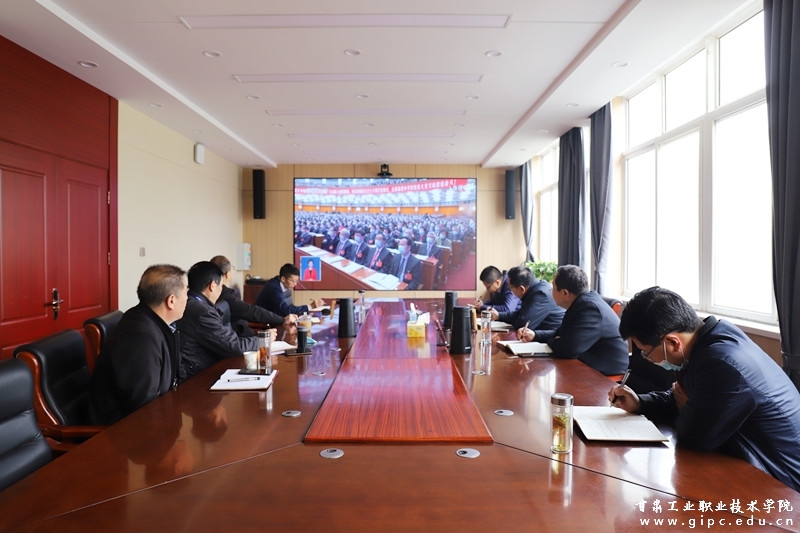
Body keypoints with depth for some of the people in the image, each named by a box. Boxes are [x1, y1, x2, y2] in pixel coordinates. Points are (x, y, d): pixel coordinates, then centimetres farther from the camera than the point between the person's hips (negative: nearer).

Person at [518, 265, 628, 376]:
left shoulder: (590, 308, -25)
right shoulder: (581, 303, 6)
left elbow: (567, 350, -31)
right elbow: (561, 333, 19)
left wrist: (552, 341, -9)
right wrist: (534, 334, 3)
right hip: (588, 366, 9)